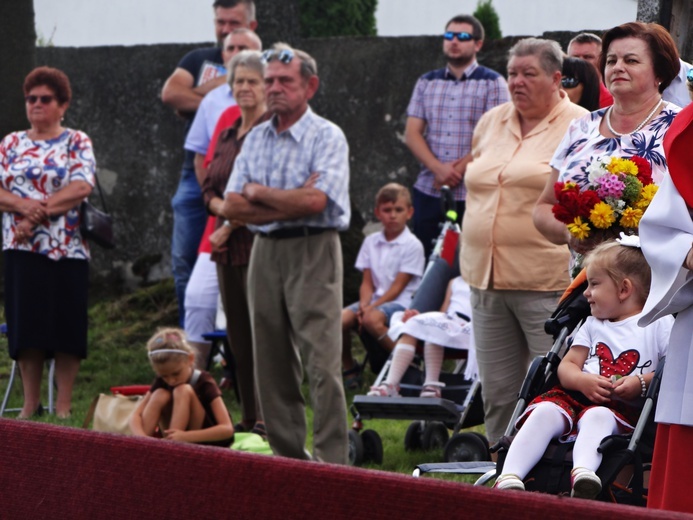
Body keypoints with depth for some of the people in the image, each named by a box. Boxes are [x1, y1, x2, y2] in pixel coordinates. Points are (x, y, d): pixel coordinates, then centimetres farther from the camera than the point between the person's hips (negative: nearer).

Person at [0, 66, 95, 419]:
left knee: (66, 327, -2)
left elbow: (82, 188, -10)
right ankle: (31, 404, 7)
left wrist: (39, 212, -17)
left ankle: (63, 405, 3)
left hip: (66, 249, -2)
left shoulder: (76, 142, 4)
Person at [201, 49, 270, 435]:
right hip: (227, 246, 8)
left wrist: (229, 227, -9)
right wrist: (222, 206, -5)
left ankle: (266, 419, -7)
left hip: (260, 242, -8)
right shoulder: (225, 134, 17)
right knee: (238, 335, 10)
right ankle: (249, 417, 15)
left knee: (261, 332, -9)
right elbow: (209, 186, 17)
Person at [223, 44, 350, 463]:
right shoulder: (256, 138, 14)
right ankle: (289, 456, 13)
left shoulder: (327, 137, -4)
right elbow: (232, 206, 5)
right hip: (265, 252, 6)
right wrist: (290, 204, -9)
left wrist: (258, 192, -4)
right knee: (272, 363, 7)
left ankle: (332, 460, -11)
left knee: (322, 362, -11)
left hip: (313, 252, -6)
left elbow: (314, 200, -18)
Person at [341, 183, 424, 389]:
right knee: (339, 319, -19)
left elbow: (398, 287, -11)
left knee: (372, 319, -36)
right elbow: (367, 282, 8)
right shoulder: (371, 242, 12)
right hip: (374, 300, 6)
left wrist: (372, 307, -18)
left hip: (401, 302, -6)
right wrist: (364, 304, -13)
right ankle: (348, 368, 1)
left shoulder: (412, 245, -6)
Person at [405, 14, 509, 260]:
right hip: (428, 192, 4)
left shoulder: (492, 83, 3)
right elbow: (412, 134, 7)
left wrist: (458, 170, -14)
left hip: (474, 194, -4)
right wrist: (438, 168, -10)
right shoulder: (427, 83, 15)